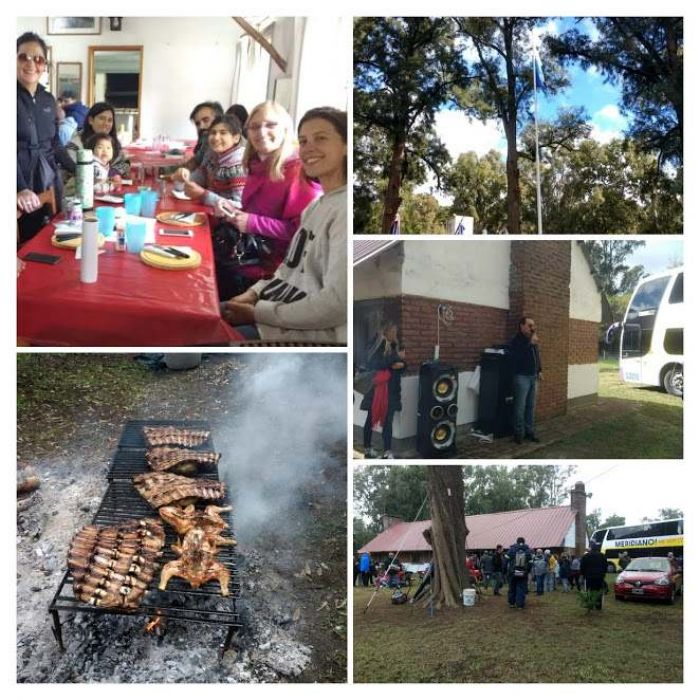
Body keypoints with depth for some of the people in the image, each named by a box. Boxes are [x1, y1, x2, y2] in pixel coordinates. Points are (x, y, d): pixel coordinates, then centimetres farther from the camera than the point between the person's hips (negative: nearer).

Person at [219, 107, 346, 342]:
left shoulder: (345, 208, -18)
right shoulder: (316, 205, 13)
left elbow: (337, 303, -25)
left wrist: (257, 312, -18)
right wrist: (254, 293, 0)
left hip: (313, 332, -9)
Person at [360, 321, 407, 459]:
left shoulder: (394, 346, 14)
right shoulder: (378, 346, -5)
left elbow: (402, 367, 18)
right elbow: (375, 363, -20)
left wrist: (401, 364, -7)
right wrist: (396, 357, -19)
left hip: (392, 390, 6)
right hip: (377, 389, -6)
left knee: (388, 421, 1)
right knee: (371, 420, 1)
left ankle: (388, 452, 3)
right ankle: (367, 449, 4)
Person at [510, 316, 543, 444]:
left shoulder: (533, 340, 14)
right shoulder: (516, 340, -10)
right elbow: (518, 356, -27)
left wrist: (539, 371, 17)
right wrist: (531, 343, -27)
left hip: (533, 377, 7)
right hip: (521, 377, -7)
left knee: (531, 406, 9)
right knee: (520, 406, -6)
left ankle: (529, 431, 15)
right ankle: (518, 433, 0)